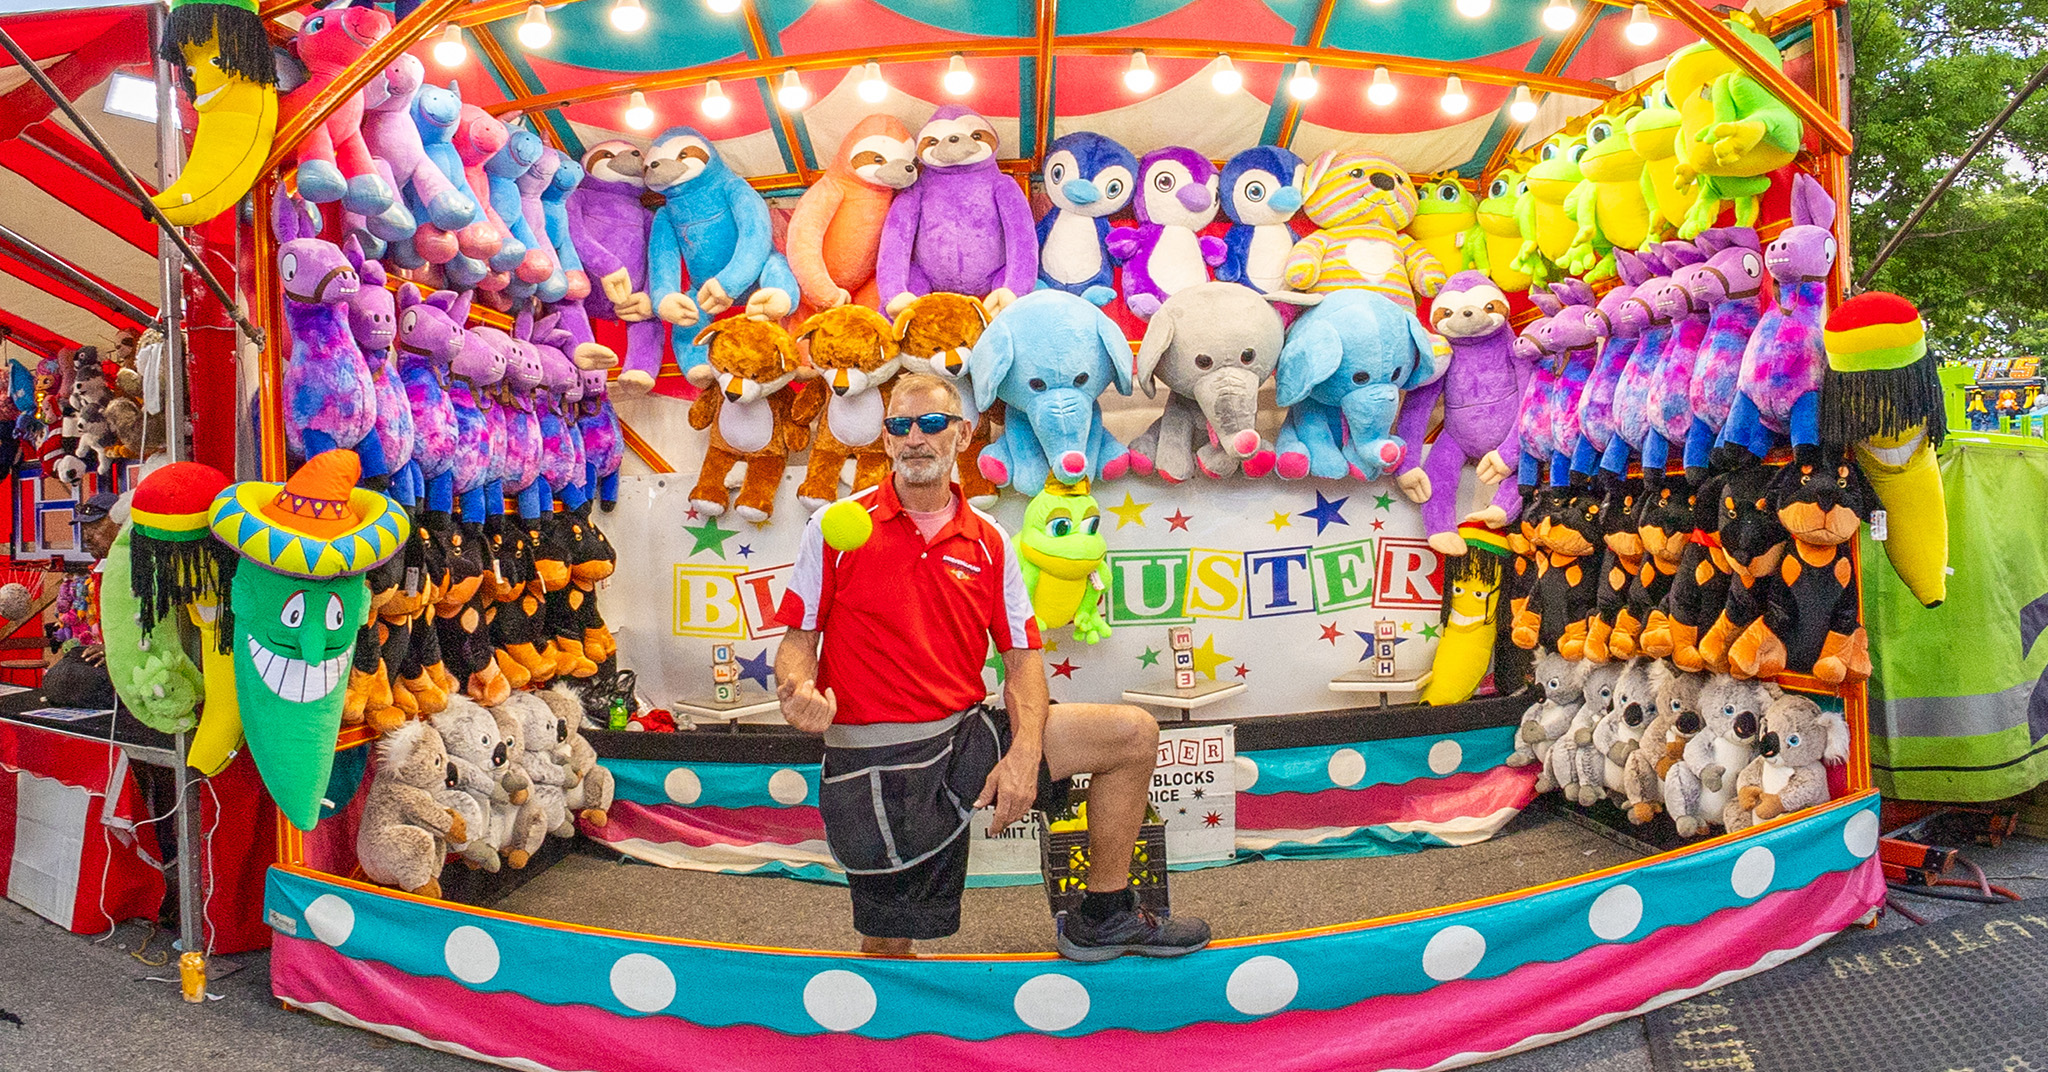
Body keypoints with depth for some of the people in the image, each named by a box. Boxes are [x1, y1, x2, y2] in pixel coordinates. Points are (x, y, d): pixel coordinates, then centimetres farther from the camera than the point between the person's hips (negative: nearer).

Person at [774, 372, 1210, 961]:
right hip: (874, 762, -4)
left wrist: (1024, 752, -11)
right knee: (888, 953, -2)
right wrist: (797, 689, -23)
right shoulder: (838, 528, -2)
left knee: (1133, 735, -3)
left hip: (968, 735, 4)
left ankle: (1101, 918, 12)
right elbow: (799, 636, 0)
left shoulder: (988, 542, 7)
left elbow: (1023, 655, 5)